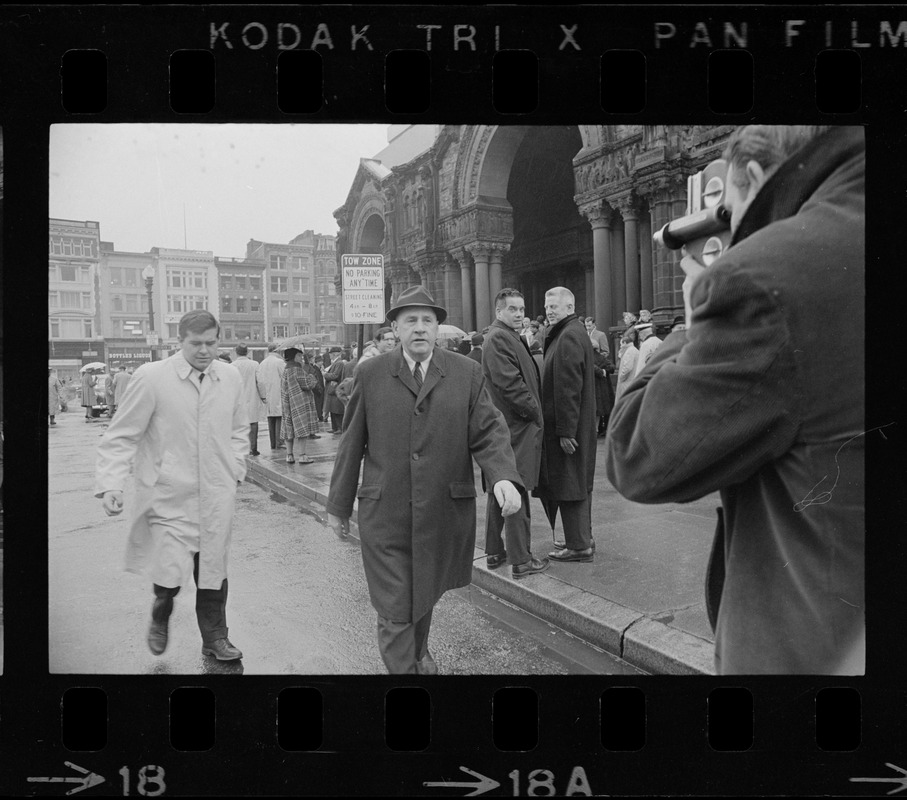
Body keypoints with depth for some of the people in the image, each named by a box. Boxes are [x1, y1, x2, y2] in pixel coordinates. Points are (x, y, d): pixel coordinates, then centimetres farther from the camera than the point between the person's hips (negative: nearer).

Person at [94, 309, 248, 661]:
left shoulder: (231, 377, 3)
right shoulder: (151, 377, -10)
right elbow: (121, 436, -6)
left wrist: (235, 470, 8)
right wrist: (110, 484, -15)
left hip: (216, 496, 4)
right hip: (169, 496, -3)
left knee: (213, 568, 12)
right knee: (171, 572, -6)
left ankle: (215, 638, 32)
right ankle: (160, 615, 29)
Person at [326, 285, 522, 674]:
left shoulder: (467, 373, 2)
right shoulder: (370, 374, 1)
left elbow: (489, 431, -3)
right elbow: (352, 443, 4)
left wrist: (503, 476, -22)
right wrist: (339, 504, 7)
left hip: (444, 511, 2)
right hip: (384, 514, -1)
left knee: (426, 593, 20)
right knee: (394, 609, -1)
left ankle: (419, 652, 49)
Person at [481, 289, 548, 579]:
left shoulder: (510, 337, 19)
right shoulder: (498, 338, -14)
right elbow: (510, 384, -21)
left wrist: (534, 409, 11)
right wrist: (535, 411, -12)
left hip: (505, 426, 11)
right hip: (516, 427, -11)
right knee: (516, 493, -5)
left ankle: (494, 552, 25)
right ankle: (520, 560, 3)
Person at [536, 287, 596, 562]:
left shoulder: (568, 337, -17)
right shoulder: (576, 332, 15)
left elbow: (568, 389, -22)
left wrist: (565, 431, -22)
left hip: (567, 426, -10)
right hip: (581, 424, 10)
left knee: (568, 484, -3)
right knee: (578, 483, 17)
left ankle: (579, 546, 5)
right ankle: (581, 537, 28)